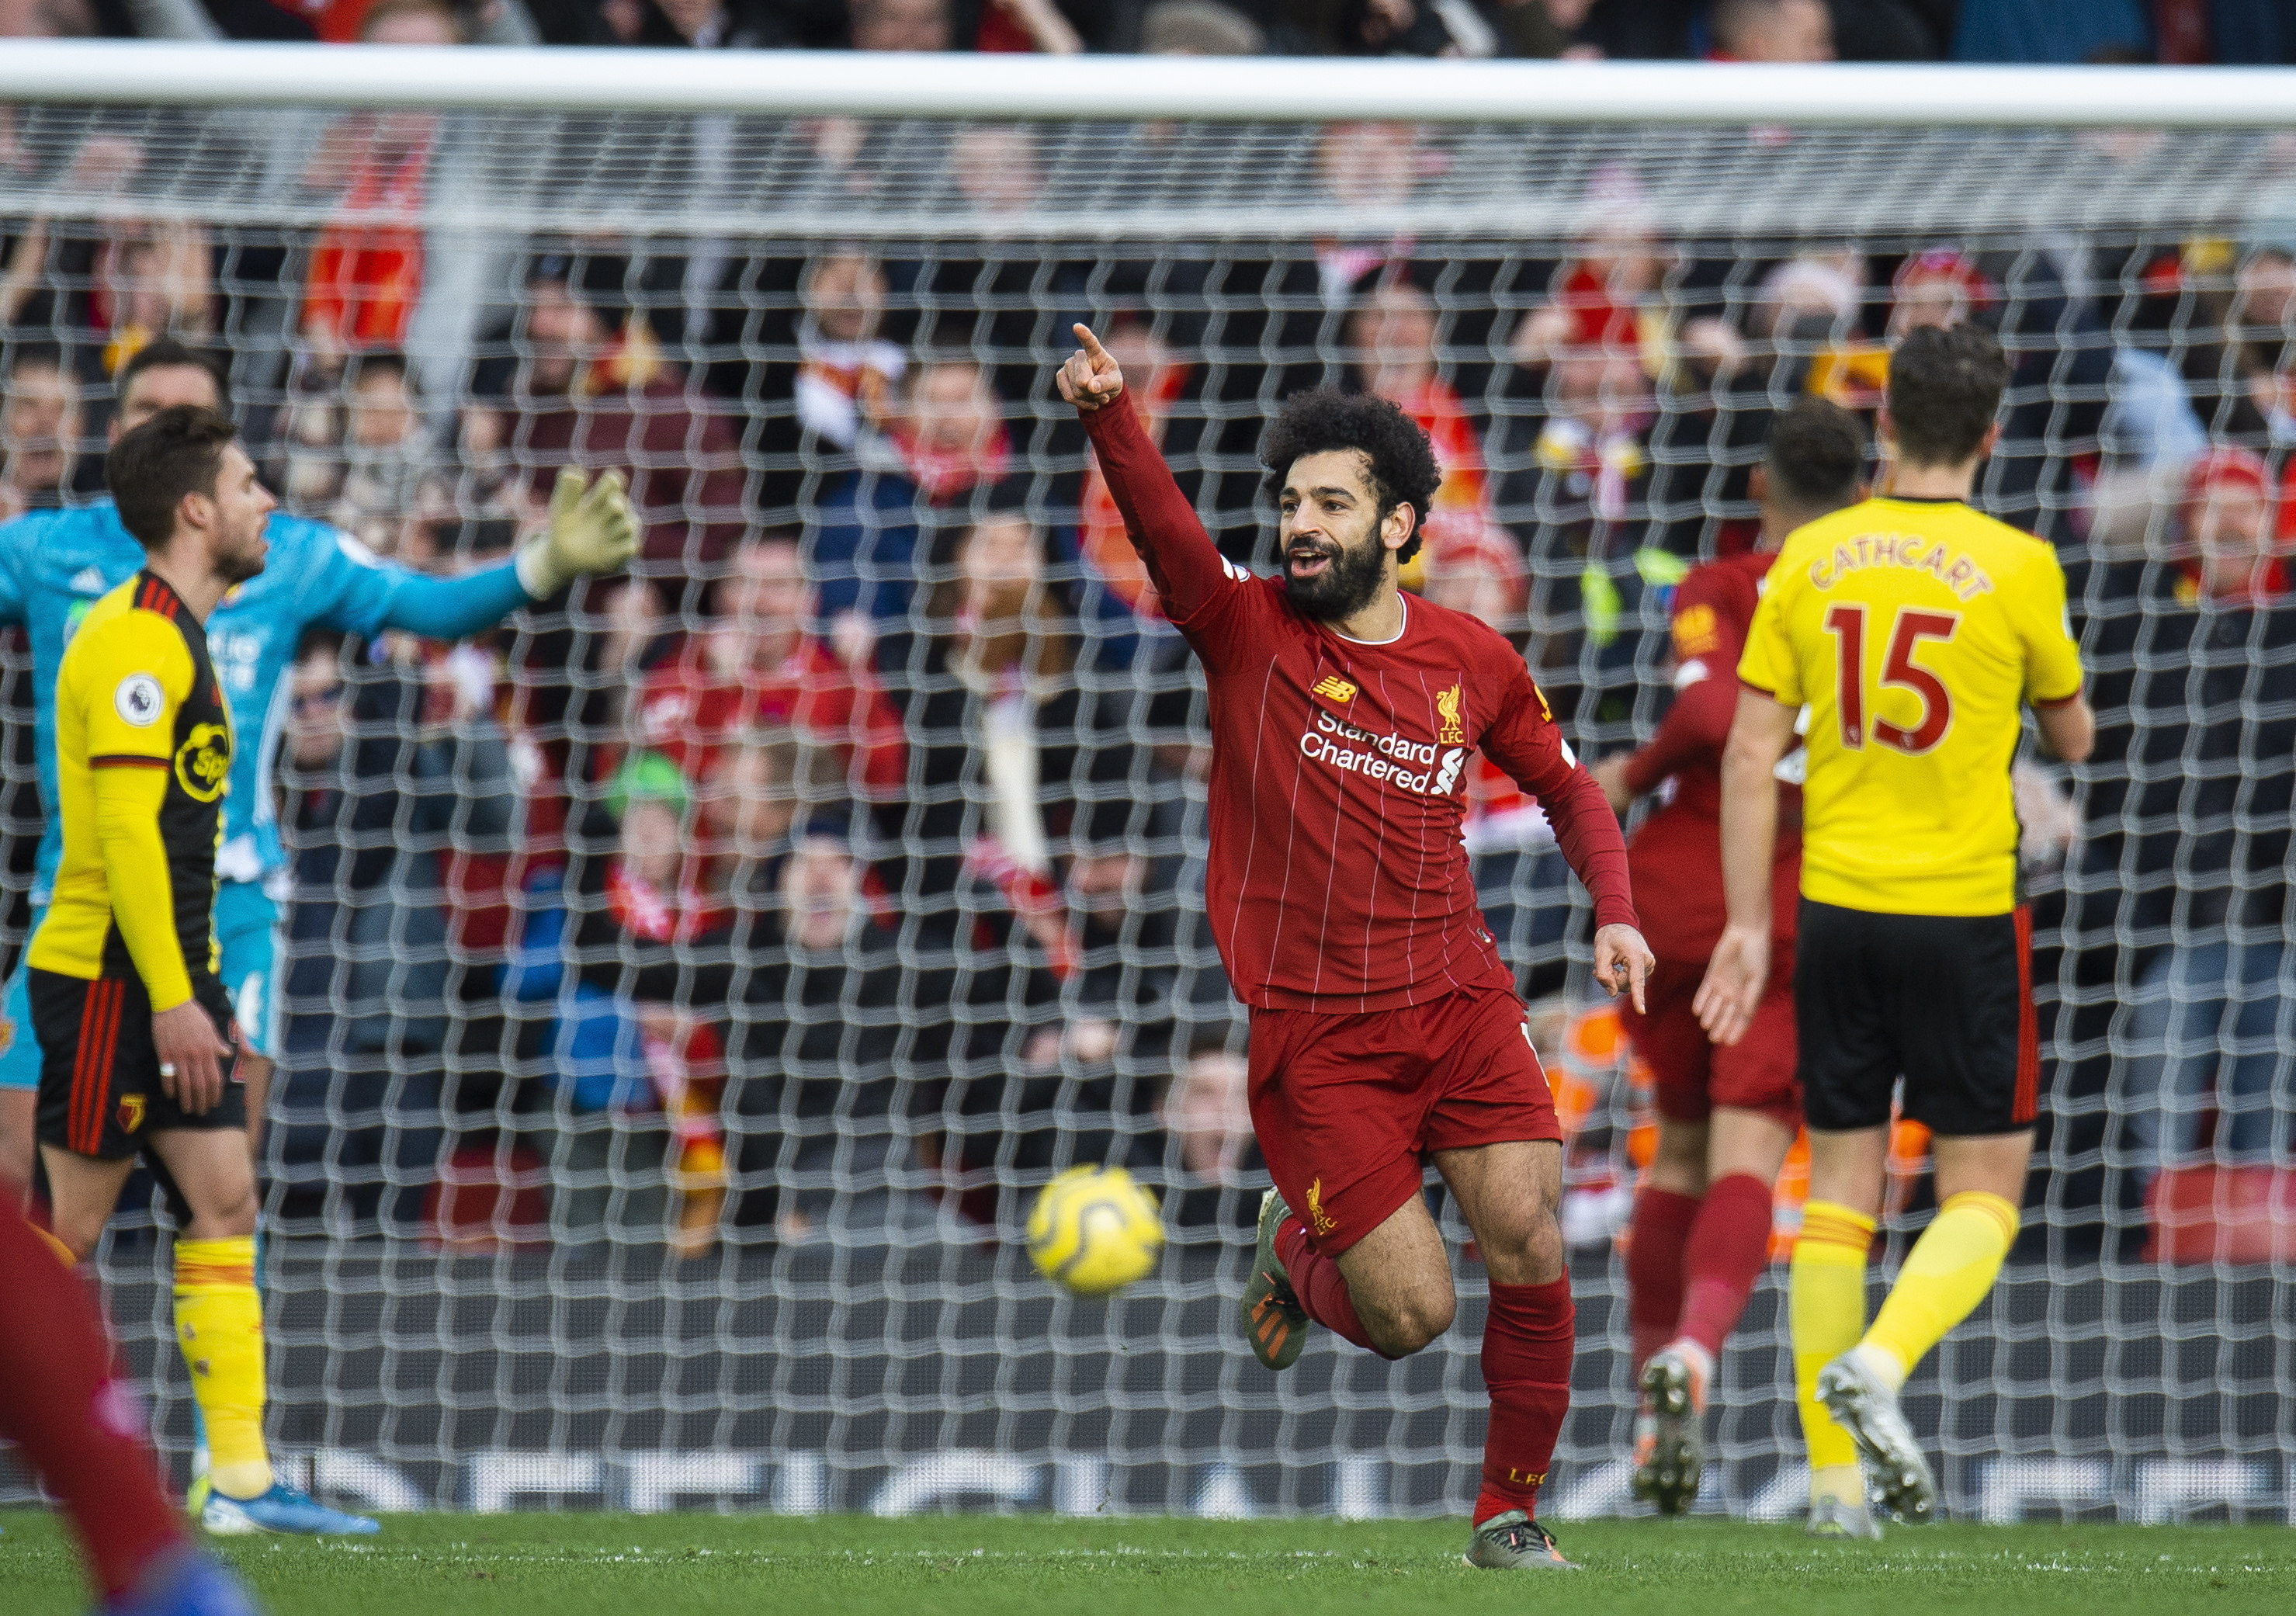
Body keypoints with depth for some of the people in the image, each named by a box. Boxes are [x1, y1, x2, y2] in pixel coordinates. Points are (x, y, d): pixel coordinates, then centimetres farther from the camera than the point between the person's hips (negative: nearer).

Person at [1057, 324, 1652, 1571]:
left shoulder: (1472, 661, 6)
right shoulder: (1245, 628, -3)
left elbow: (1567, 787, 22)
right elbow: (1160, 524, -22)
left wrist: (1614, 910, 6)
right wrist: (1108, 416, -41)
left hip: (1460, 1003, 3)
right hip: (1313, 1034, -3)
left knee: (1531, 1254, -9)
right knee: (1410, 1315, -6)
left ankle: (1510, 1509, 13)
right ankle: (1296, 1247, 30)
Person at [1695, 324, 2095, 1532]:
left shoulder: (1809, 559, 1)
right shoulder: (2016, 568, -7)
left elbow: (1750, 755, 0)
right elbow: (2074, 739, 6)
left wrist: (1747, 925, 6)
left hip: (1836, 910, 3)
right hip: (1965, 913, -3)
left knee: (1838, 1189, 11)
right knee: (1983, 1193, 5)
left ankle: (1835, 1479, 8)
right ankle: (1879, 1365, -22)